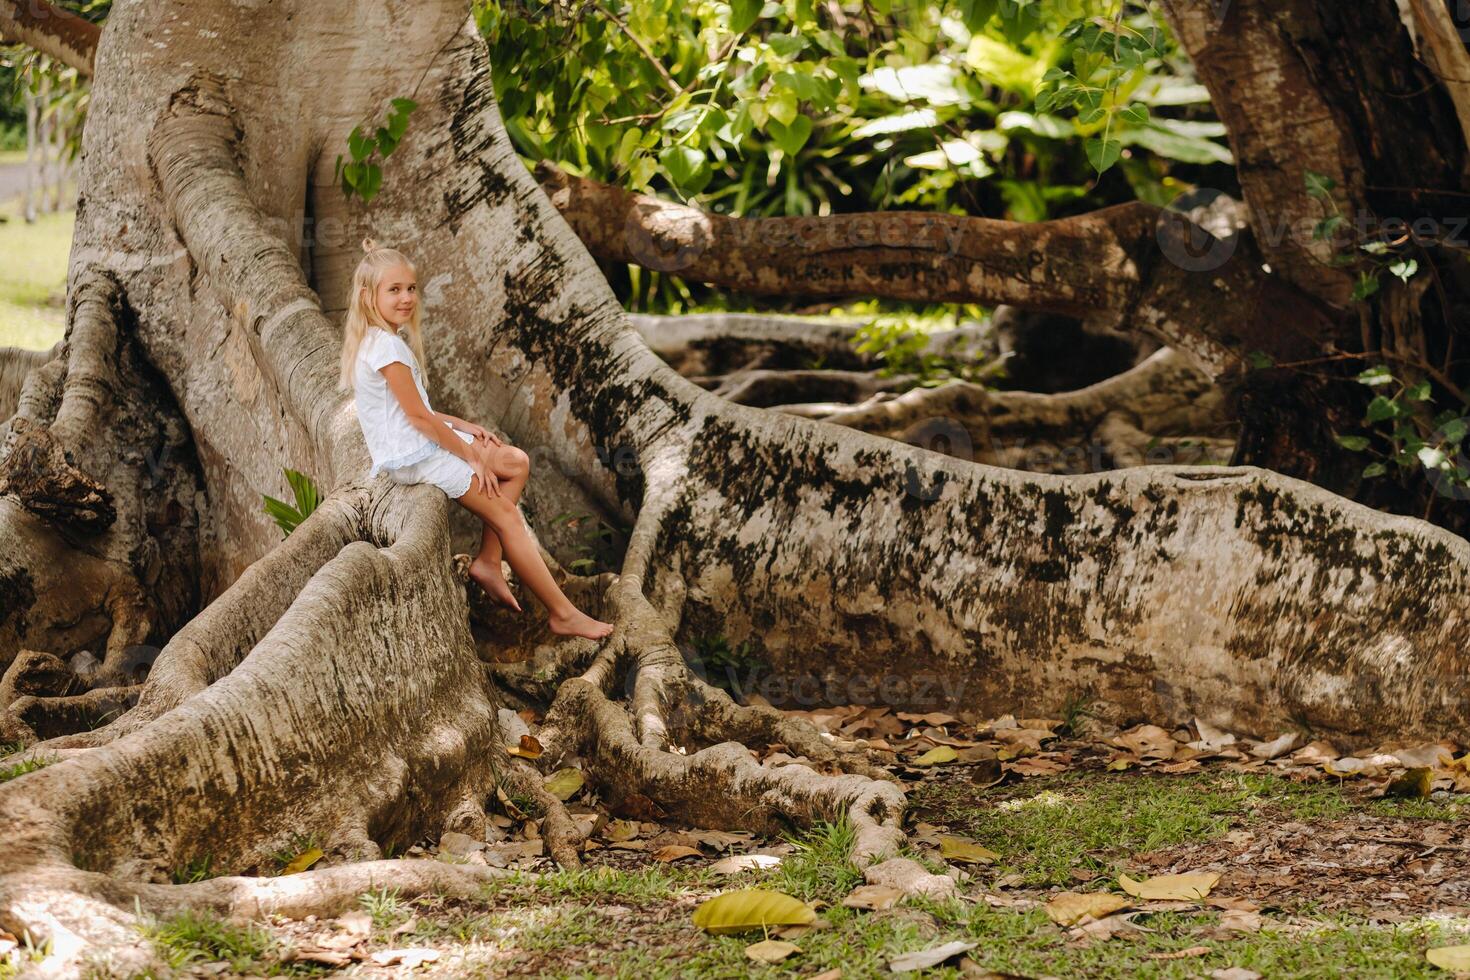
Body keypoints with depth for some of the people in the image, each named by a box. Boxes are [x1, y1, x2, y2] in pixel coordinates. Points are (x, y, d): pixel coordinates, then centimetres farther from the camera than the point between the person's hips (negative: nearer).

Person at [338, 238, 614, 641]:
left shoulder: (381, 340, 11)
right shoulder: (387, 347, -21)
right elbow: (417, 415, -21)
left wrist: (464, 427, 9)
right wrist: (471, 455, -13)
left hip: (419, 445, 10)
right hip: (414, 456, -10)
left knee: (517, 462, 12)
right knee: (506, 515, -8)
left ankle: (488, 562, 6)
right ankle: (563, 614, -5)